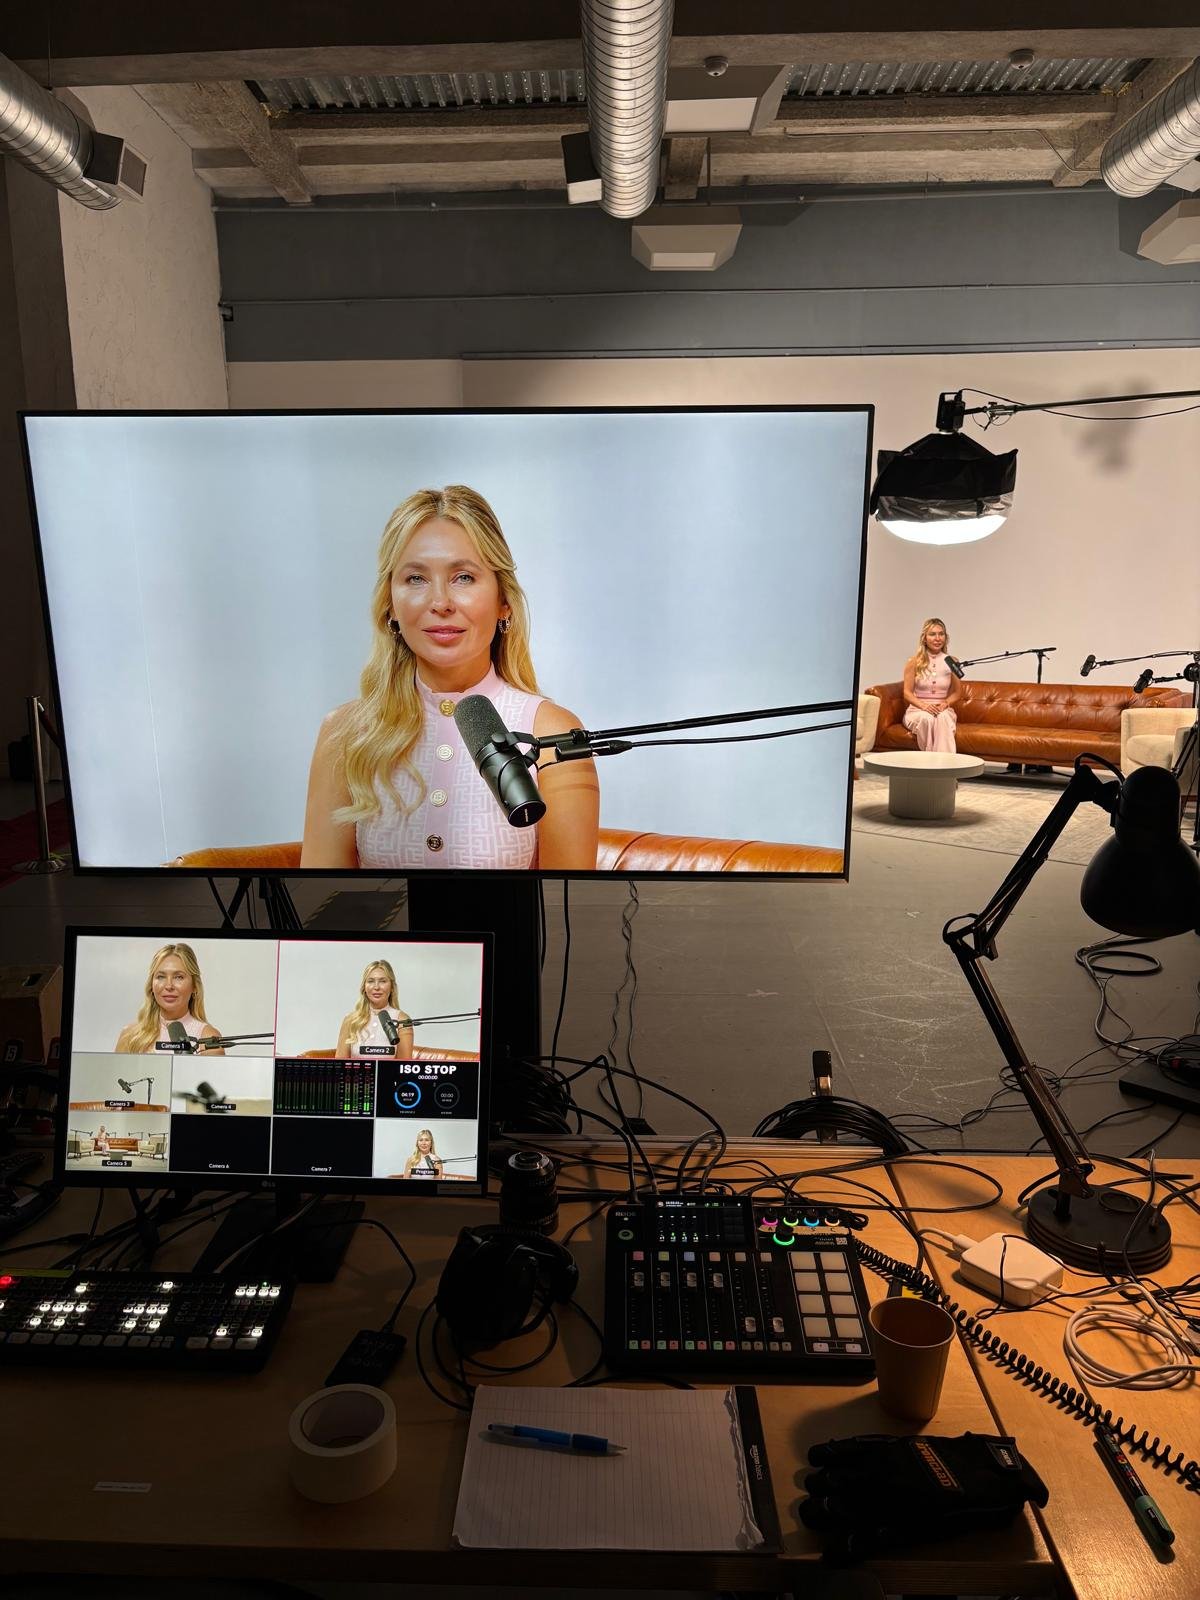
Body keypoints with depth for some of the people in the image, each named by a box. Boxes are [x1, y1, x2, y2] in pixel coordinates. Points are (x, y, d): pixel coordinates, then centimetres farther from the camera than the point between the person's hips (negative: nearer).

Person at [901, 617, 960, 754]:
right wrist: (923, 705, -16)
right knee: (926, 718, -37)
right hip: (917, 709, -1)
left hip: (944, 710, 1)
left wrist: (945, 703, -9)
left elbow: (957, 693, 12)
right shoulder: (914, 662, 3)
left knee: (943, 717, -36)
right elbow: (907, 693, 1)